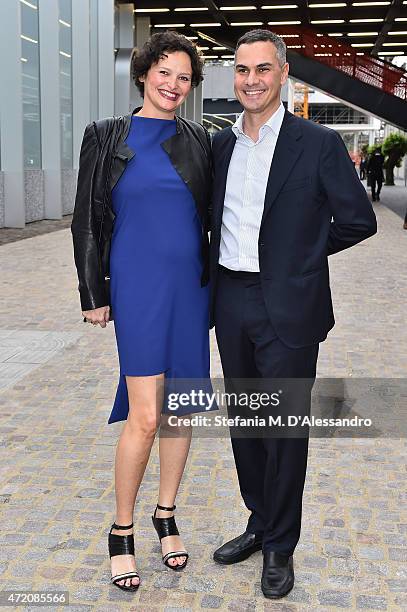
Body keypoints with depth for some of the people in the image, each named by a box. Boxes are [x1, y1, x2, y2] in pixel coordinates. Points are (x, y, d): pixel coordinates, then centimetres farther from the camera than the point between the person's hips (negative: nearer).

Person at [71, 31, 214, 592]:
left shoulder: (199, 141, 9)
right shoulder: (106, 137, 3)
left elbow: (212, 215, 13)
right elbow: (87, 220, 2)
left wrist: (216, 283, 7)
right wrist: (93, 293, -2)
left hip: (190, 286, 3)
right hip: (138, 287, -3)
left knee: (181, 407, 9)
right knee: (145, 416, -9)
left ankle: (166, 514, 28)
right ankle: (122, 530, 13)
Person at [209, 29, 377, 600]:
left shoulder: (319, 143, -7)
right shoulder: (220, 143, 9)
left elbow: (359, 220, -2)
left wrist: (302, 250, 4)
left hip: (287, 306, -5)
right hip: (230, 301, 5)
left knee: (285, 430, 5)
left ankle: (280, 547, 23)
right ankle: (259, 524, 35)